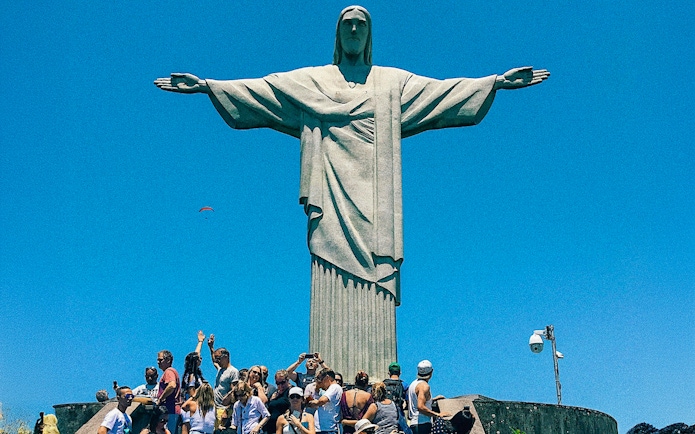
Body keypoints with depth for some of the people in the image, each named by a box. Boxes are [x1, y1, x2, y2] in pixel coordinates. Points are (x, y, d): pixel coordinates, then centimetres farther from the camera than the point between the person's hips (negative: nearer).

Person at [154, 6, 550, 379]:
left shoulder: (394, 82, 21)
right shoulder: (311, 80, 19)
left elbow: (443, 90, 12)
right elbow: (258, 88, 12)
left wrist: (496, 82, 3)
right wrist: (207, 85, 3)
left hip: (373, 195, 0)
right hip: (332, 191, 0)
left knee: (376, 270, -11)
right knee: (332, 282, -11)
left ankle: (377, 384, -12)